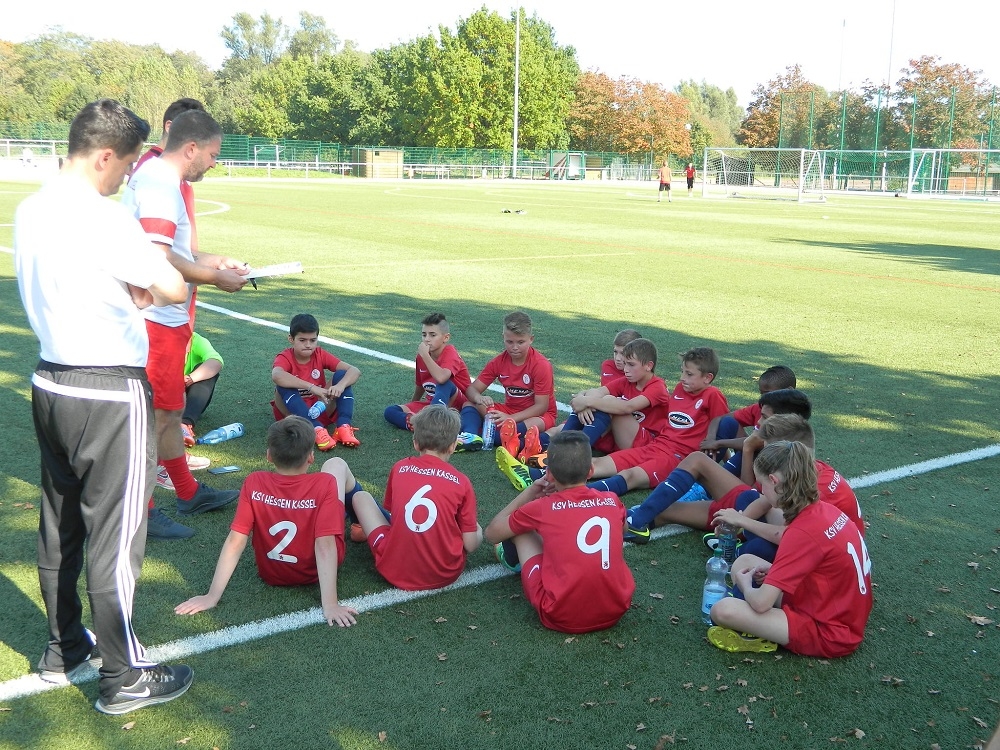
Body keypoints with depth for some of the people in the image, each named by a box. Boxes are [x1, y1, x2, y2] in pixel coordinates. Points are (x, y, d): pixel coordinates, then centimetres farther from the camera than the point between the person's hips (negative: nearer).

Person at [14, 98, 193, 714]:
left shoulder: (30, 210, 6)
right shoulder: (105, 218, -20)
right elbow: (173, 290, -18)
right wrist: (149, 286, 3)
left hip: (50, 383, 9)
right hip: (110, 395, -8)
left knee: (60, 524, 18)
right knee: (116, 536, 2)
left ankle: (64, 649, 34)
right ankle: (124, 677, 14)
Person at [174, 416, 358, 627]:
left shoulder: (254, 483, -23)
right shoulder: (325, 484, -29)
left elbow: (235, 541, -22)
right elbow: (325, 546, -32)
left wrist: (212, 596, -18)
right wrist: (330, 604, -31)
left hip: (271, 575, 2)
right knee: (336, 464, 12)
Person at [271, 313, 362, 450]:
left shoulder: (320, 355, -4)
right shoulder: (285, 358, -14)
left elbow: (355, 371, -13)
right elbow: (276, 376, -40)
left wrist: (340, 385, -35)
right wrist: (312, 387, -46)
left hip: (320, 411, 3)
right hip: (293, 414, -3)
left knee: (342, 375, -14)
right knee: (283, 385, -30)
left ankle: (344, 427, -31)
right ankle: (317, 429, -39)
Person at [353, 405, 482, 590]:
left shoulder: (399, 468, 2)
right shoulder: (461, 482, -3)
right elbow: (470, 545, -2)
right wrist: (475, 531, 21)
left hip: (393, 569, 2)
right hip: (444, 575, -1)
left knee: (361, 497, 18)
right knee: (477, 530, 26)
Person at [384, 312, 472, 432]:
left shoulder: (450, 353, -16)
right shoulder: (422, 356, 3)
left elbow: (441, 378, -38)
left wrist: (425, 355, -29)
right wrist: (411, 407, 25)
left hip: (456, 405, -7)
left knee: (443, 383, -39)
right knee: (390, 412, -11)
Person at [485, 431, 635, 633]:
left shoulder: (542, 508, -5)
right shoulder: (612, 501, 3)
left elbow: (491, 534, 12)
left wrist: (529, 493, 16)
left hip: (562, 618, -4)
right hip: (617, 610, 4)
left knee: (522, 530, 14)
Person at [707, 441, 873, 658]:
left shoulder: (803, 532, -26)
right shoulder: (825, 510, -1)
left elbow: (761, 602, -25)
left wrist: (745, 584, -3)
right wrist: (774, 571, 3)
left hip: (829, 633, -9)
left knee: (722, 610, -23)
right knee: (743, 561, 12)